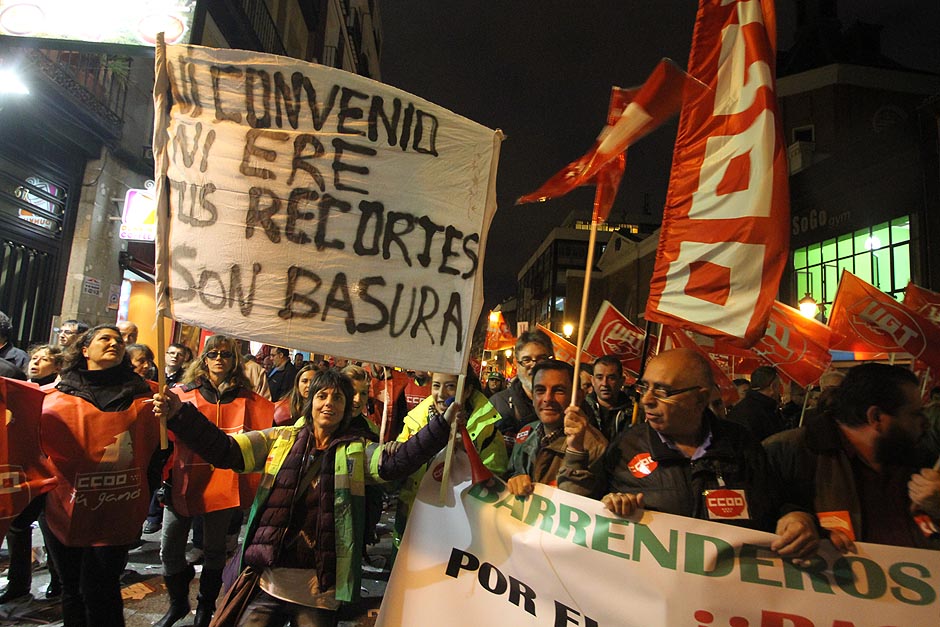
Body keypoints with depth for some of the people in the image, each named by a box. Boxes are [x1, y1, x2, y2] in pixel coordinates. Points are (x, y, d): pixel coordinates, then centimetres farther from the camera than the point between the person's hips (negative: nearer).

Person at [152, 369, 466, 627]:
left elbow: (395, 460, -17)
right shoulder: (279, 440, 5)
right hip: (267, 584, 1)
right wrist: (180, 414, -13)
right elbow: (224, 450, 0)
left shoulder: (358, 451, 0)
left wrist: (442, 425, -31)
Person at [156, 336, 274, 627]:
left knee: (214, 549, 12)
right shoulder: (183, 394, 3)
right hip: (183, 481, 1)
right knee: (170, 550, 7)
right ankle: (178, 603, 33)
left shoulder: (248, 401, 3)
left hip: (224, 483, 0)